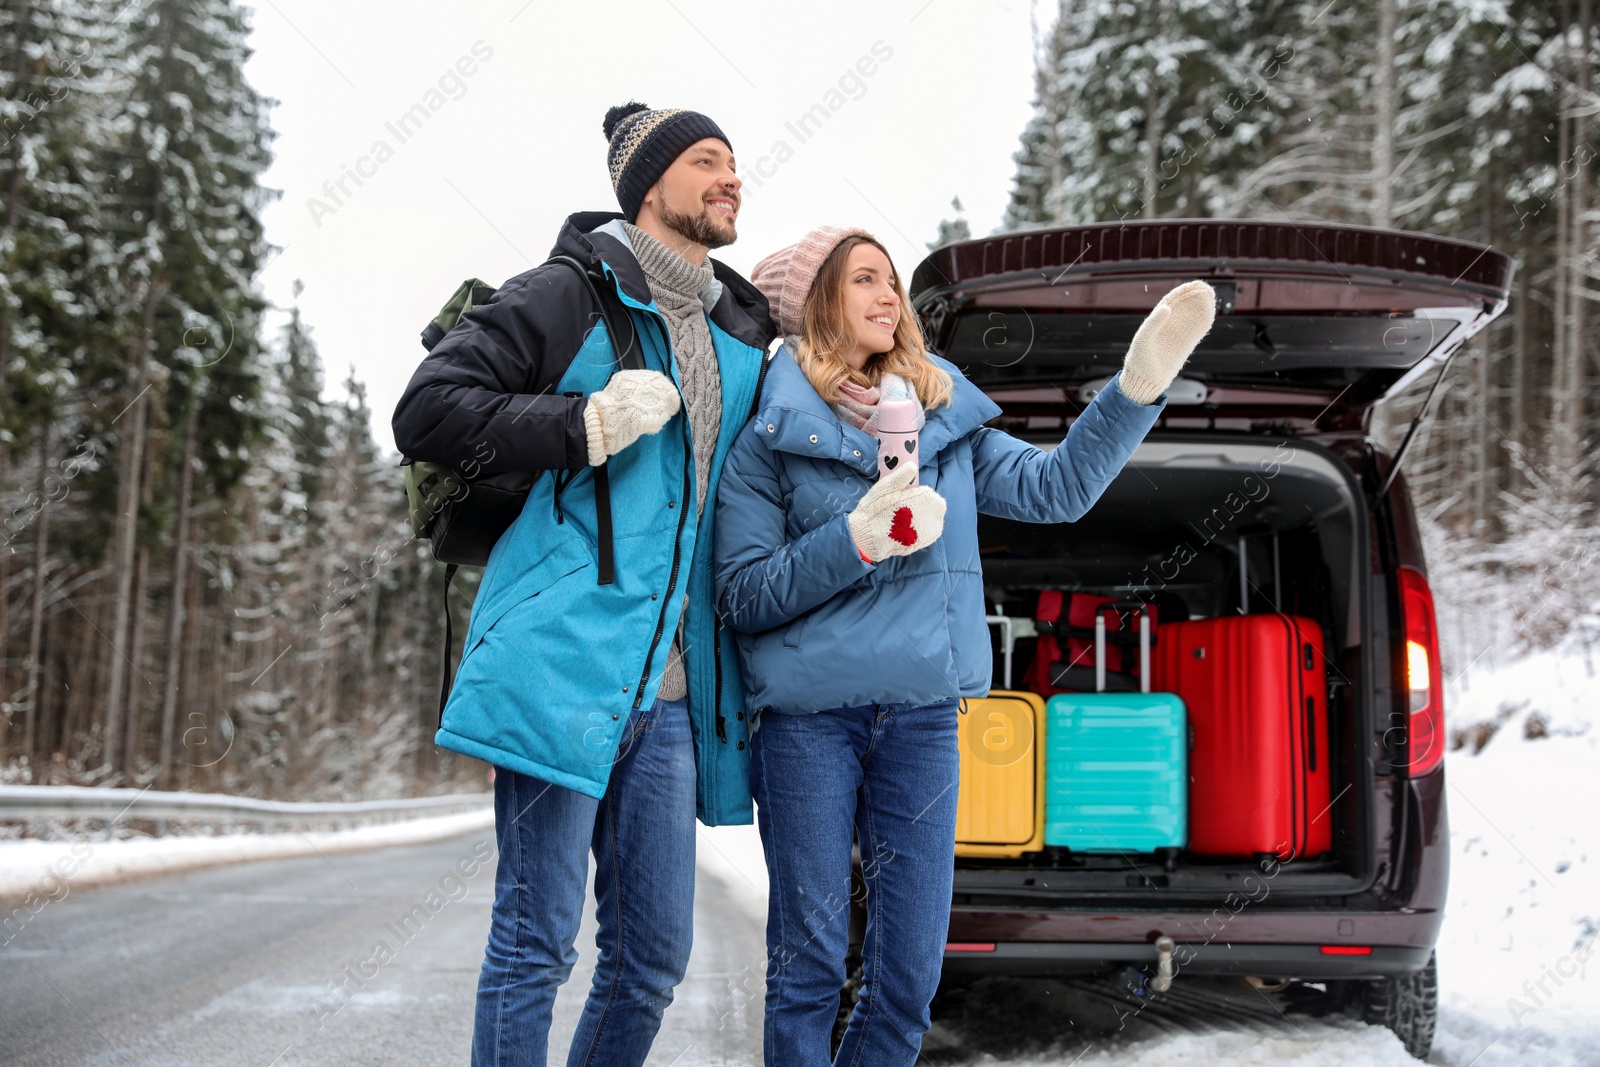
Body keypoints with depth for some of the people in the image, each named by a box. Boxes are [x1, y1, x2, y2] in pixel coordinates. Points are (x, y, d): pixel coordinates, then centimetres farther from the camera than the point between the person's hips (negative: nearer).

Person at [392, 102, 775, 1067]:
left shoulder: (742, 337, 19)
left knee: (655, 955, 9)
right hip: (566, 654, -6)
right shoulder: (571, 295, -1)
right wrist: (588, 424, -15)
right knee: (538, 939, -4)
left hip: (670, 689, 7)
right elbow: (426, 411, -7)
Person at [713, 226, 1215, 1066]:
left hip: (923, 715, 4)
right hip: (809, 718, -4)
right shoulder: (770, 432, -1)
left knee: (910, 976, 7)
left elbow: (1053, 488, 5)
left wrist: (1140, 382, -4)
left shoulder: (944, 416, 13)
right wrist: (857, 539, -19)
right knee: (809, 967, 2)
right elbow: (742, 594, -6)